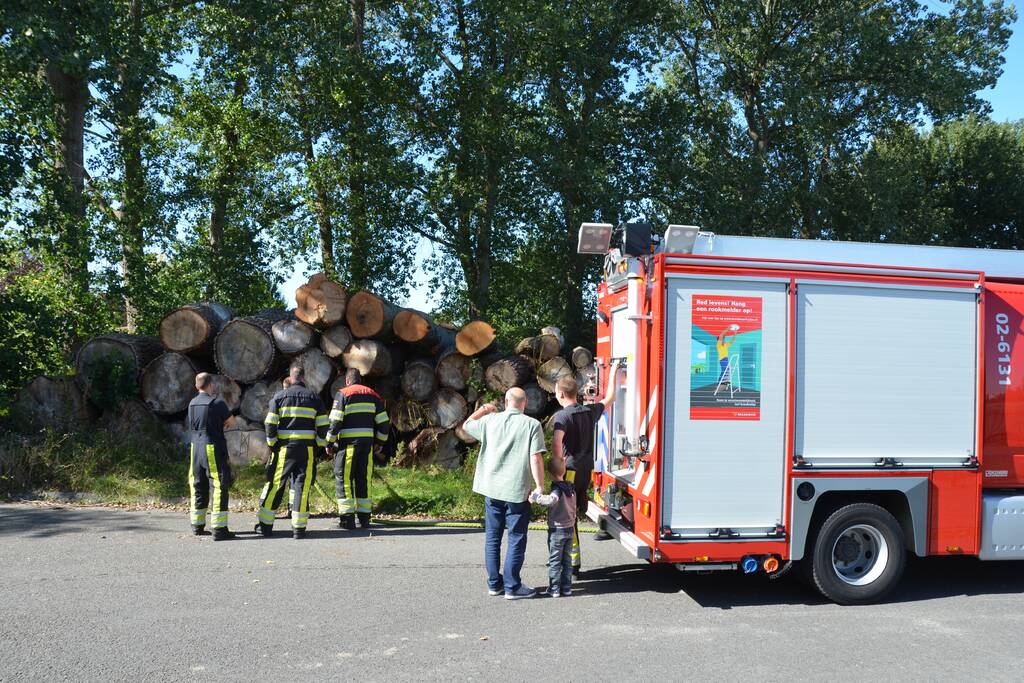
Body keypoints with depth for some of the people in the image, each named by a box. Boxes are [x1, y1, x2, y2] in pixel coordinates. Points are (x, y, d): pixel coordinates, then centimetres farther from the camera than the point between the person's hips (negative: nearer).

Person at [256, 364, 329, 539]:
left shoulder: (280, 396, 3)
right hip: (307, 449, 0)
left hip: (284, 448, 0)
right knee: (302, 486, 3)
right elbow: (323, 425, 3)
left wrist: (271, 444, 9)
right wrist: (319, 445, 12)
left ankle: (266, 525, 12)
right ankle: (299, 528, 2)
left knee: (275, 484, 8)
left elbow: (270, 424, -1)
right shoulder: (314, 397, 5)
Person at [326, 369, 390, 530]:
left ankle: (347, 518, -3)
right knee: (364, 479, 11)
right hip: (367, 443, 5)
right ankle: (364, 517, 12)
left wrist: (329, 442, -1)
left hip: (348, 443, -5)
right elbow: (383, 422, 11)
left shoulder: (343, 394, -2)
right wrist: (380, 441, 21)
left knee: (343, 479, 1)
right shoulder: (372, 395, 12)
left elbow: (335, 421, -9)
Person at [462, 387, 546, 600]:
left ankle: (494, 583, 22)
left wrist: (483, 409, 34)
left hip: (491, 489, 4)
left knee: (492, 538, 14)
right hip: (517, 491, -4)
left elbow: (466, 425, 22)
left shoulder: (490, 420, 3)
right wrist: (540, 486, -7)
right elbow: (536, 458, -13)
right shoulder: (532, 425, -7)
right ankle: (512, 587, 9)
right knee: (516, 540, 6)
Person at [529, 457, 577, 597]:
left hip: (557, 529, -7)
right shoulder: (571, 488, 7)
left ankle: (554, 589, 6)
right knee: (567, 560, 13)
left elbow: (552, 500, -38)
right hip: (570, 528, 7)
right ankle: (566, 588, 16)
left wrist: (536, 497, -32)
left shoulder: (557, 488, -17)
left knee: (554, 561, 2)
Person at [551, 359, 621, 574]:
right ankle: (570, 556, 22)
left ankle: (574, 563, 0)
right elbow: (609, 398, 26)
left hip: (571, 470, -7)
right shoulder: (590, 411, 8)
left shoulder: (563, 415, -12)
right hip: (587, 469, 7)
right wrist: (613, 373, 36)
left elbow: (556, 441, -29)